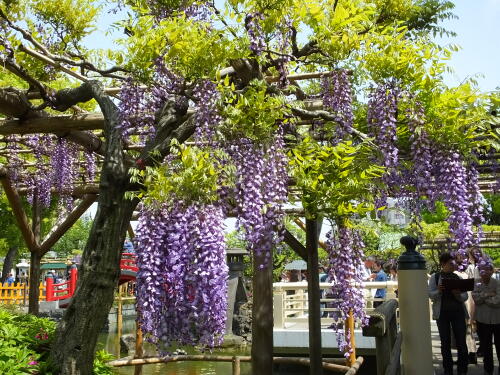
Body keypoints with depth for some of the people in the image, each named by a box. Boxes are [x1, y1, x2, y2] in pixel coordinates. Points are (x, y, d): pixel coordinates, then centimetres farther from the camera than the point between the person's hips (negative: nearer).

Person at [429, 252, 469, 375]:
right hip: (442, 313, -1)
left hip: (458, 312, 1)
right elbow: (431, 295, -4)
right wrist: (438, 291, -25)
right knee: (445, 342, 4)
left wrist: (458, 294, -18)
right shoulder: (435, 277, 3)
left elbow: (465, 296, 4)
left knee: (461, 341, -3)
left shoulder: (458, 278, 8)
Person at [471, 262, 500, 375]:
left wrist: (483, 298, -11)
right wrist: (488, 295, -19)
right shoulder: (476, 283, -1)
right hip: (482, 319, 2)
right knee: (485, 346, 13)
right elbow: (476, 298, -12)